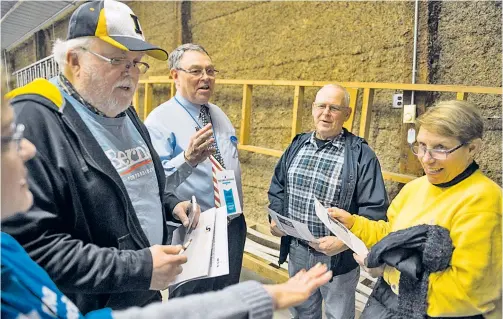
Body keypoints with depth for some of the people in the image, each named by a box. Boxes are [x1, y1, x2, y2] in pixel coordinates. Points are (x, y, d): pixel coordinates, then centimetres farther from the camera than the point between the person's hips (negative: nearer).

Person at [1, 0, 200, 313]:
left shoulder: (125, 113, 5)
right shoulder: (34, 120, -22)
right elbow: (27, 245, -27)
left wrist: (170, 203, -1)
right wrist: (136, 269, -28)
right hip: (90, 308, -7)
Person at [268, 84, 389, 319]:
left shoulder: (361, 155, -15)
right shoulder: (298, 145, 2)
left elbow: (374, 209, -16)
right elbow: (278, 186, 12)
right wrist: (276, 218, -3)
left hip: (337, 257, -4)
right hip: (296, 251, 4)